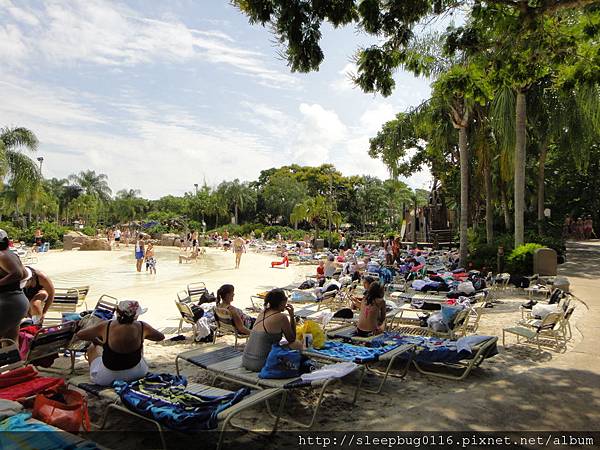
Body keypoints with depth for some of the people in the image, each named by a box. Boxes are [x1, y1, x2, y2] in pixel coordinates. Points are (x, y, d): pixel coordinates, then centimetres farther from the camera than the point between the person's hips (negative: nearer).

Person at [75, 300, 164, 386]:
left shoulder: (105, 326, -16)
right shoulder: (142, 327, -14)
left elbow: (79, 335, -1)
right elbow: (161, 337, 4)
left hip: (106, 379, -1)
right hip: (136, 374, 1)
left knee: (92, 348, 26)